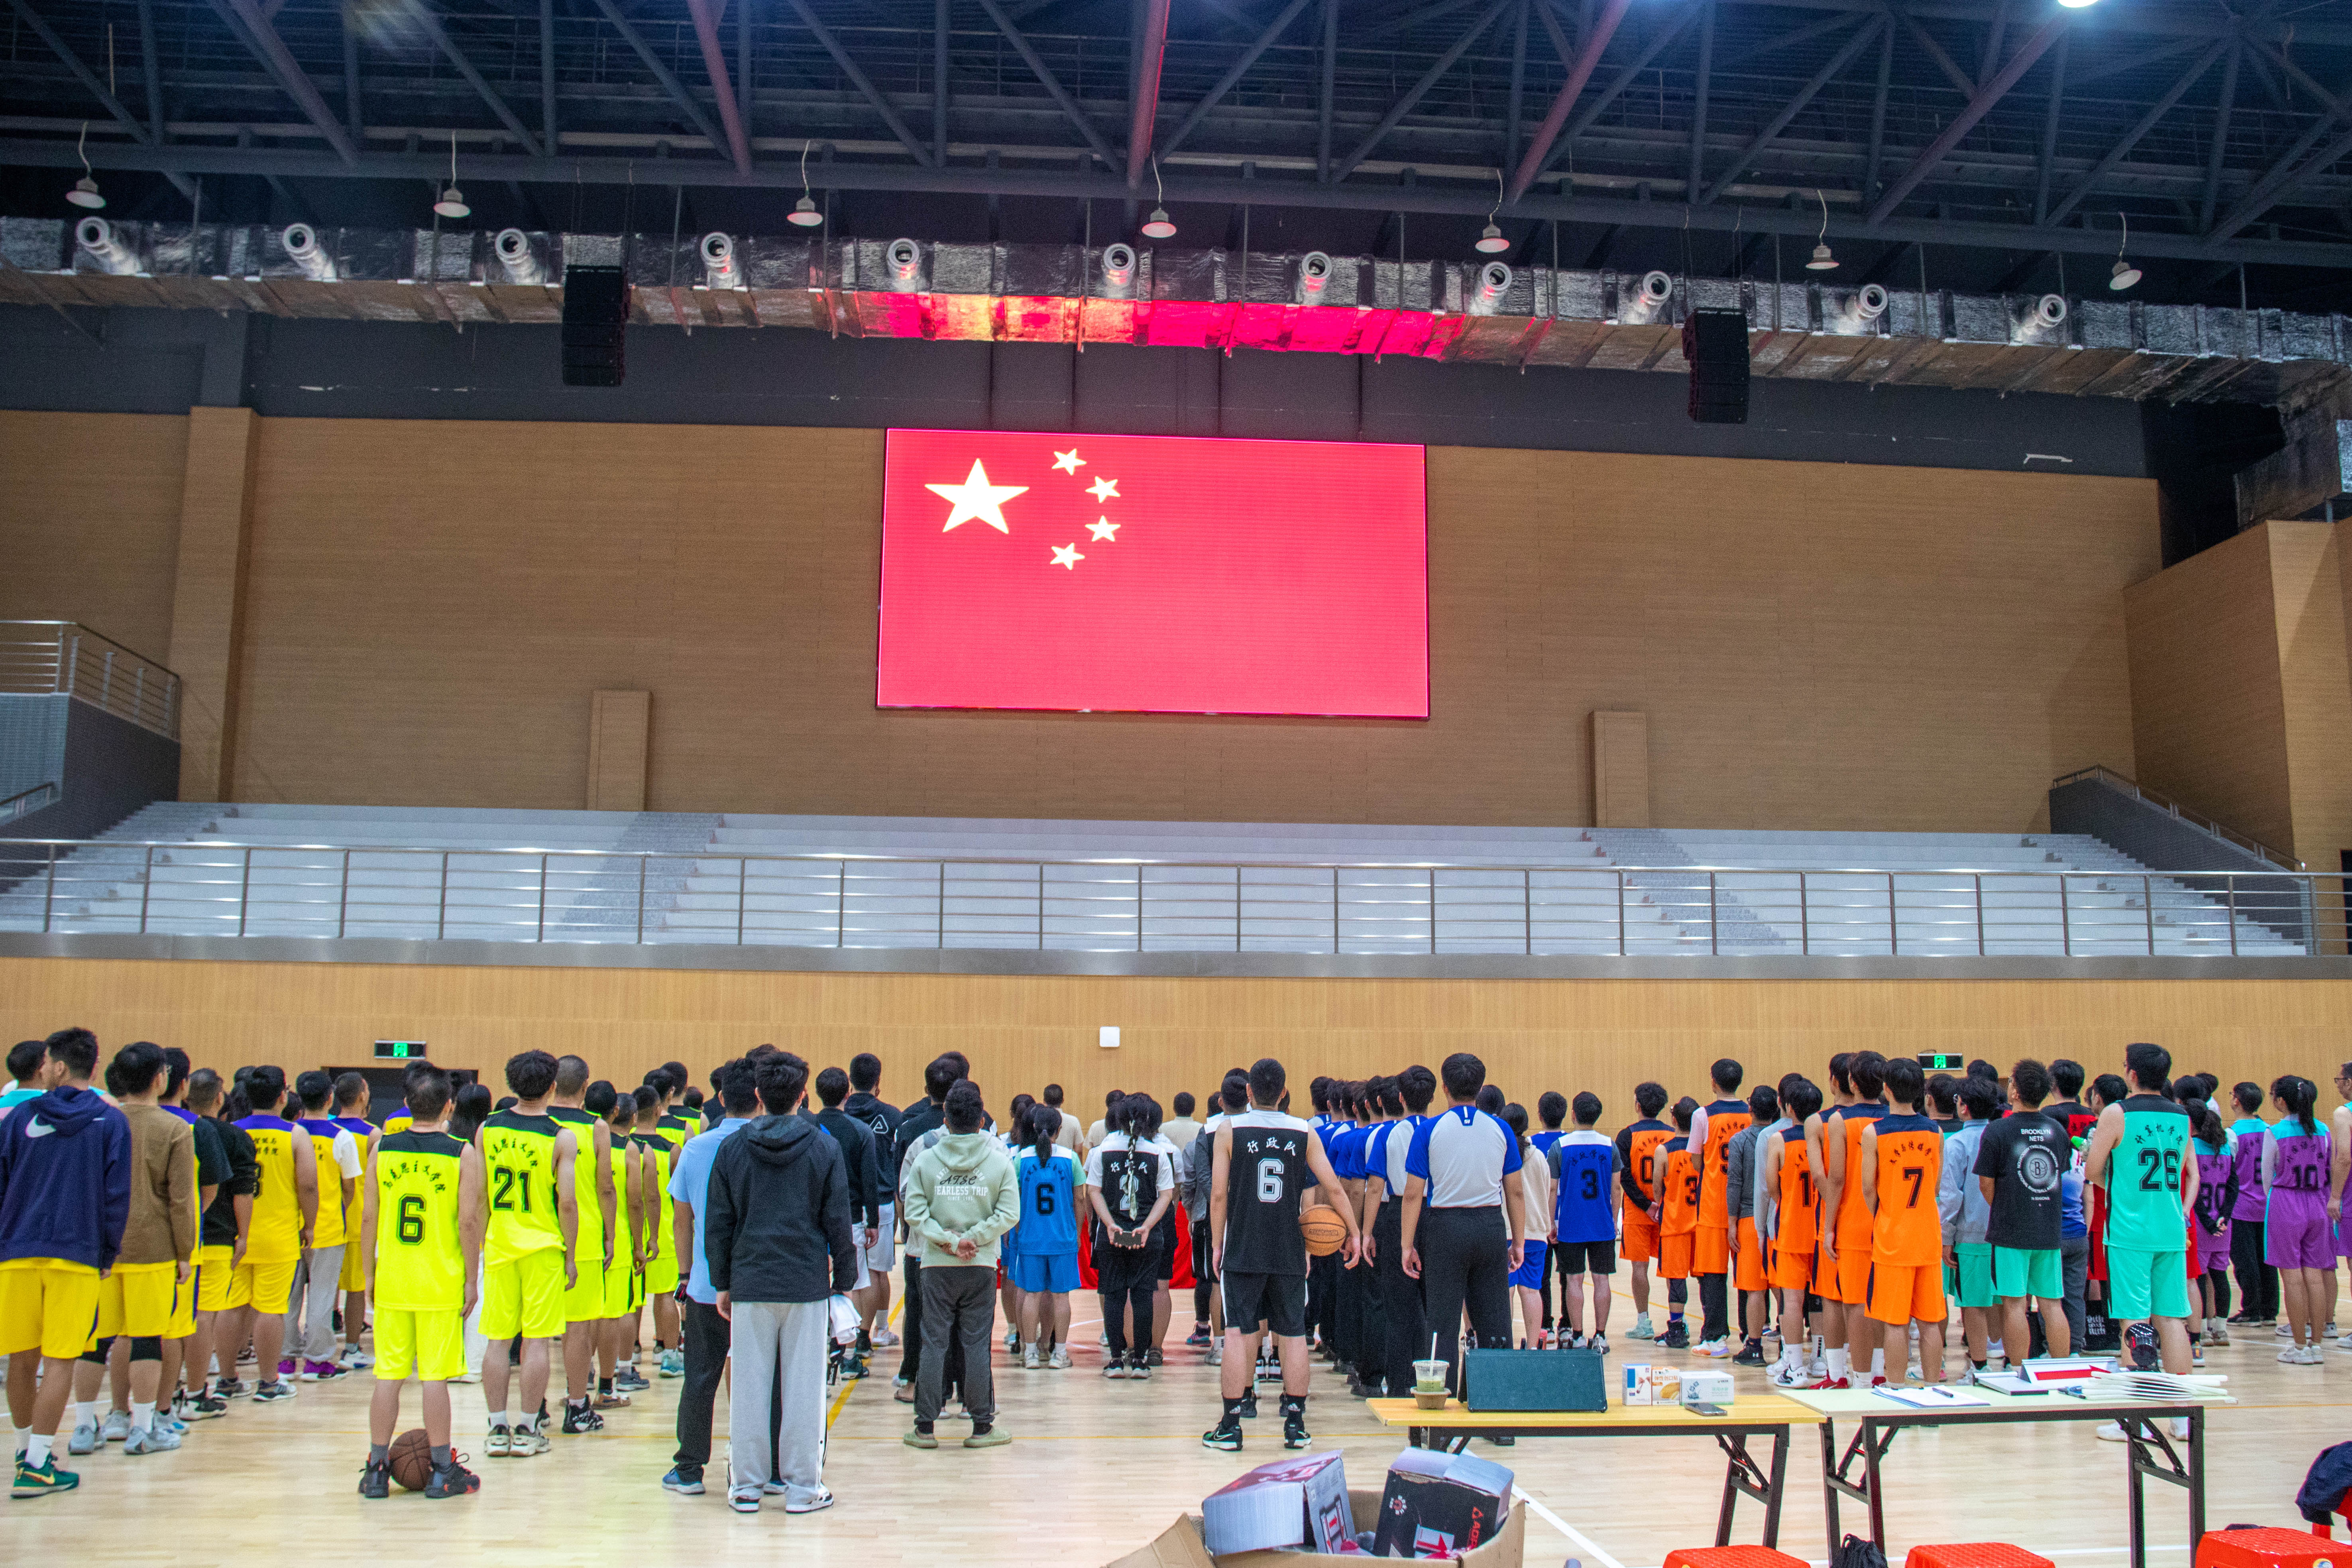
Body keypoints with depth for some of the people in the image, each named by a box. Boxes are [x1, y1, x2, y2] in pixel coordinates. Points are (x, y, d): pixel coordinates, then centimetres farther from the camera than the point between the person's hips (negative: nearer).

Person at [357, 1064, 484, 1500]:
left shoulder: (382, 1149, 1)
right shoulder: (463, 1154, -7)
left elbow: (368, 1218, 3)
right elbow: (469, 1222, -9)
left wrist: (368, 1273, 12)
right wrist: (471, 1280, -1)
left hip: (391, 1281, 3)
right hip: (441, 1283, -2)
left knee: (388, 1376, 9)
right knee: (435, 1377, 2)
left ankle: (377, 1470, 15)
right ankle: (442, 1472, 9)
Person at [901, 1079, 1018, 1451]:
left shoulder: (925, 1160, -2)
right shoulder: (1000, 1162, -3)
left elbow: (915, 1212, -6)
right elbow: (1008, 1213, -8)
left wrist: (947, 1240, -6)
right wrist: (972, 1239, -6)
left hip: (937, 1266, 0)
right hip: (982, 1267, 0)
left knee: (933, 1343, 6)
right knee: (977, 1344, 6)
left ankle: (925, 1427, 10)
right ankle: (982, 1426, 10)